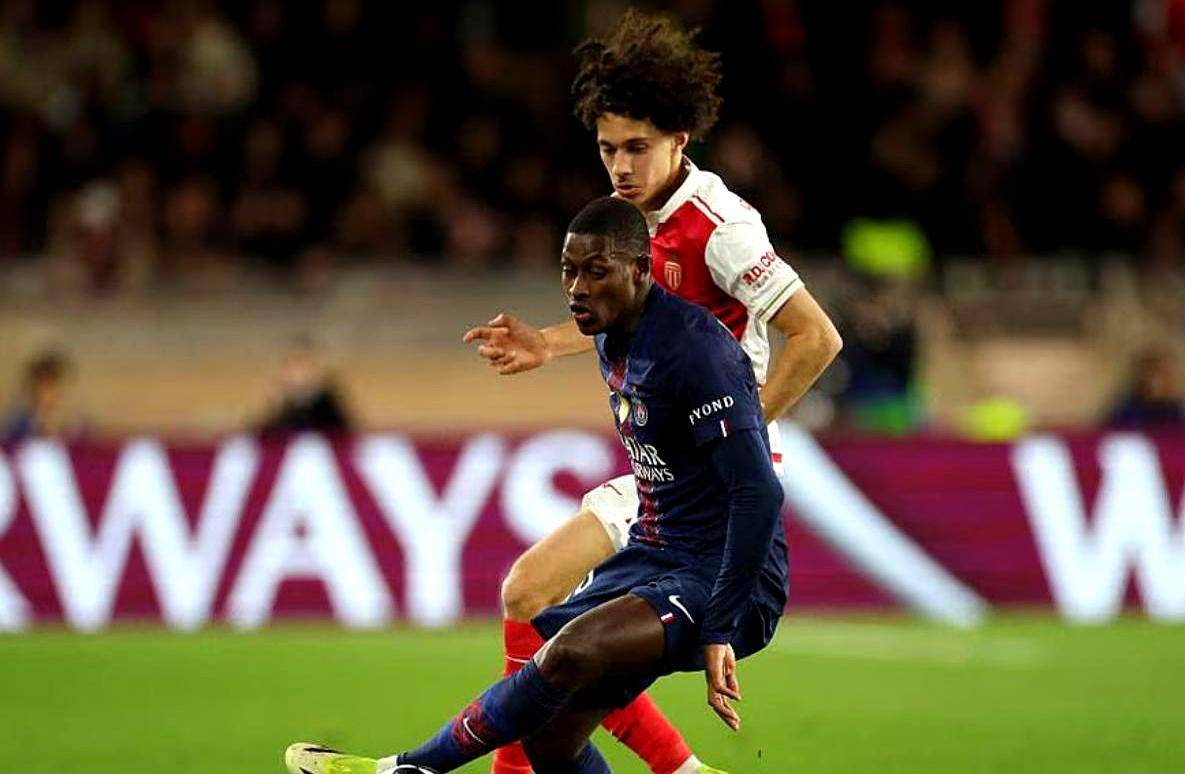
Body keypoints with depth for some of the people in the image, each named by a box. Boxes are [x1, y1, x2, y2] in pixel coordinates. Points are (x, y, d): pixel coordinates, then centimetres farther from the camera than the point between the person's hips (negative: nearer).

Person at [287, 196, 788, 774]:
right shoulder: (613, 342, 9)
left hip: (725, 581, -10)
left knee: (572, 652, -30)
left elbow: (759, 494, -26)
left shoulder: (697, 352, -21)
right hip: (654, 557, 10)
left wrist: (719, 633, -27)